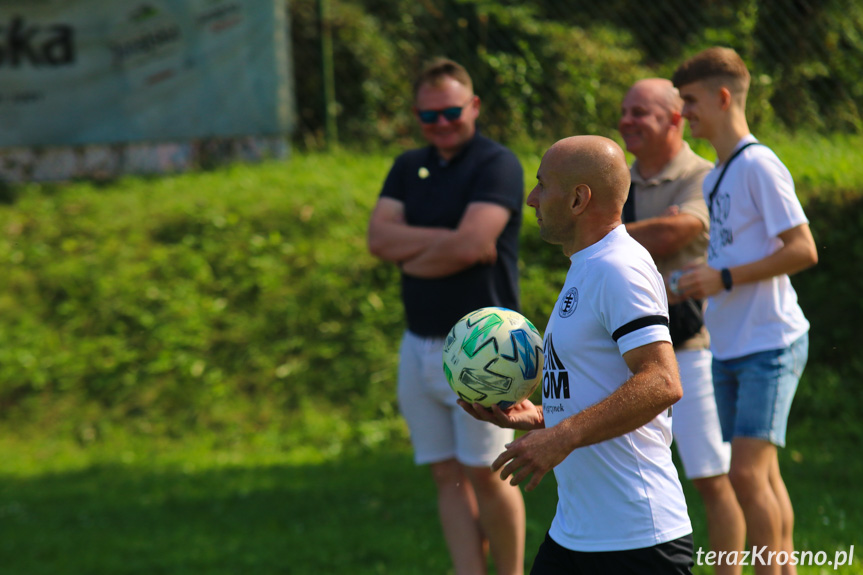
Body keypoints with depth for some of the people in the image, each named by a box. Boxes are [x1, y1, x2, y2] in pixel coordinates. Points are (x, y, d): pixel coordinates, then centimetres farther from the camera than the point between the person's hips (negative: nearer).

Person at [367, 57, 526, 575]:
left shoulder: (498, 164, -6)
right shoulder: (409, 168, 15)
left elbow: (472, 245, -19)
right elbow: (380, 237, -1)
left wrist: (413, 258, -3)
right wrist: (447, 239, -12)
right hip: (419, 347, 7)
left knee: (487, 475, -4)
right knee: (448, 477, 5)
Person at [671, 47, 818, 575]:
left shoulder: (759, 165, -13)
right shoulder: (714, 176, 14)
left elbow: (803, 251, -18)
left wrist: (724, 278, -19)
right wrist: (694, 283, 10)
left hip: (770, 343, -9)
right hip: (729, 347, 9)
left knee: (749, 472, -14)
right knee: (760, 474, 11)